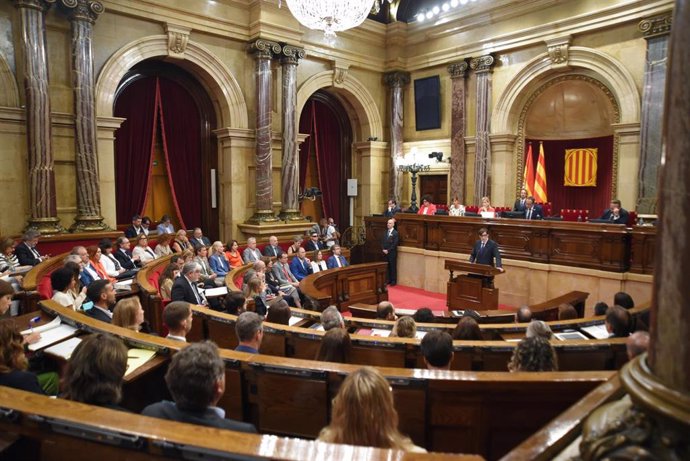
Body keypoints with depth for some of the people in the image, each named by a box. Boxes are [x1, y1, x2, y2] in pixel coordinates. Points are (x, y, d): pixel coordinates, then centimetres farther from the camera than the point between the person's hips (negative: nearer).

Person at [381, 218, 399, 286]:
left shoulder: (395, 233, -8)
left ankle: (394, 281, 7)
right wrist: (383, 249, -2)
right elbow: (383, 242, 13)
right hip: (386, 252, 6)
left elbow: (395, 244, -13)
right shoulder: (385, 232, 13)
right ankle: (389, 280, 17)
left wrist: (388, 250, -15)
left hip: (392, 253, -6)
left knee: (393, 267, 1)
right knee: (387, 267, 8)